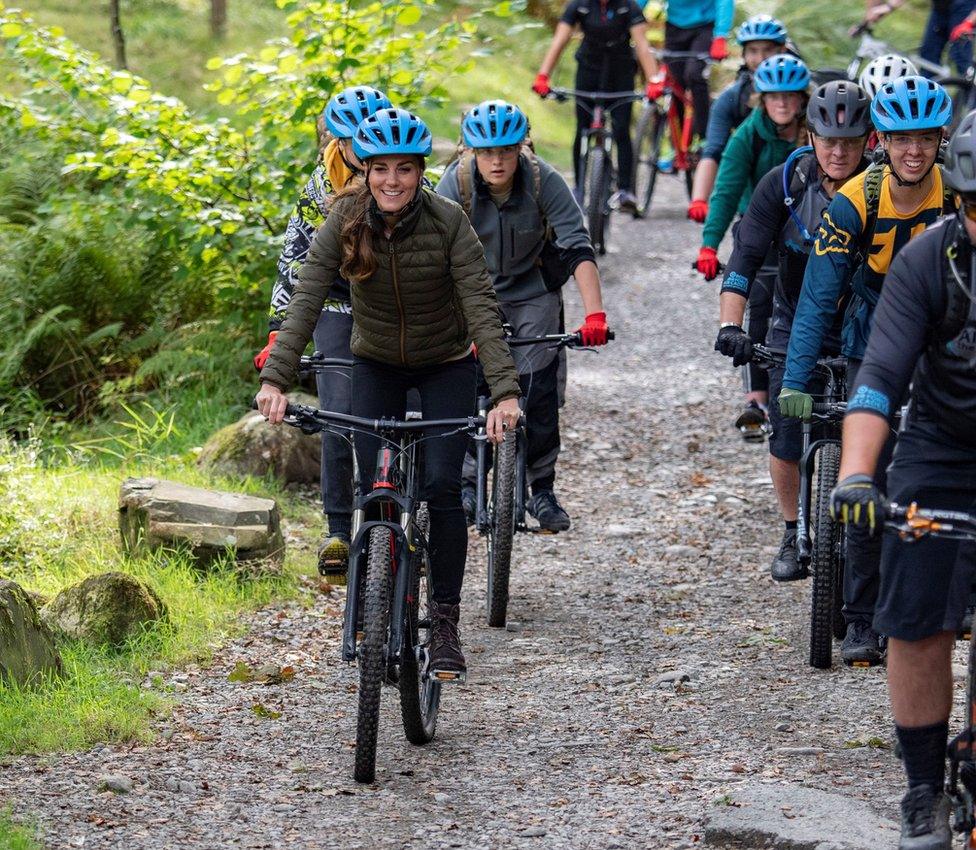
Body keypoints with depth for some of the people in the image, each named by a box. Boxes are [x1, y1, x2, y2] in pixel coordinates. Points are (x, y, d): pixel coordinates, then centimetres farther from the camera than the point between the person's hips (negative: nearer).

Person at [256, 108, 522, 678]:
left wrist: (505, 391, -40)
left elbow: (481, 307, -28)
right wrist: (275, 379, -37)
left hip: (446, 364, -2)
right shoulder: (346, 221, -18)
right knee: (375, 490, -6)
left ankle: (445, 622, -1)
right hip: (377, 366, 2)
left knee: (441, 485, -13)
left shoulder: (448, 221, -23)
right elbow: (306, 300, -25)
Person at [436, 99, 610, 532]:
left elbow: (578, 248, -27)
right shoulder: (456, 182, -22)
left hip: (532, 291, 0)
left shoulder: (544, 180, -23)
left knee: (538, 385, -12)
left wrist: (594, 314, -39)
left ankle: (543, 488, -1)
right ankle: (467, 481, 1)